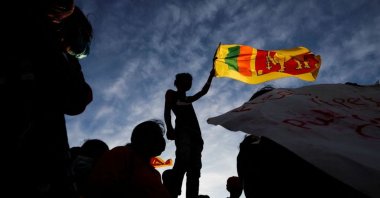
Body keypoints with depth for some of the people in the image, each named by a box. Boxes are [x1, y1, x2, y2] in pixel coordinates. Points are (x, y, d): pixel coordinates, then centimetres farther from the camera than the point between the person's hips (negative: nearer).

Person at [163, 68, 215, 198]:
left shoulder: (188, 99, 34)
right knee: (183, 161, -29)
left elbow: (203, 91, 41)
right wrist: (170, 128, -15)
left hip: (195, 133, 8)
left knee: (195, 168, -6)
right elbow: (167, 111, 1)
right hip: (182, 131, -8)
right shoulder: (171, 94, 16)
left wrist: (211, 76, 39)